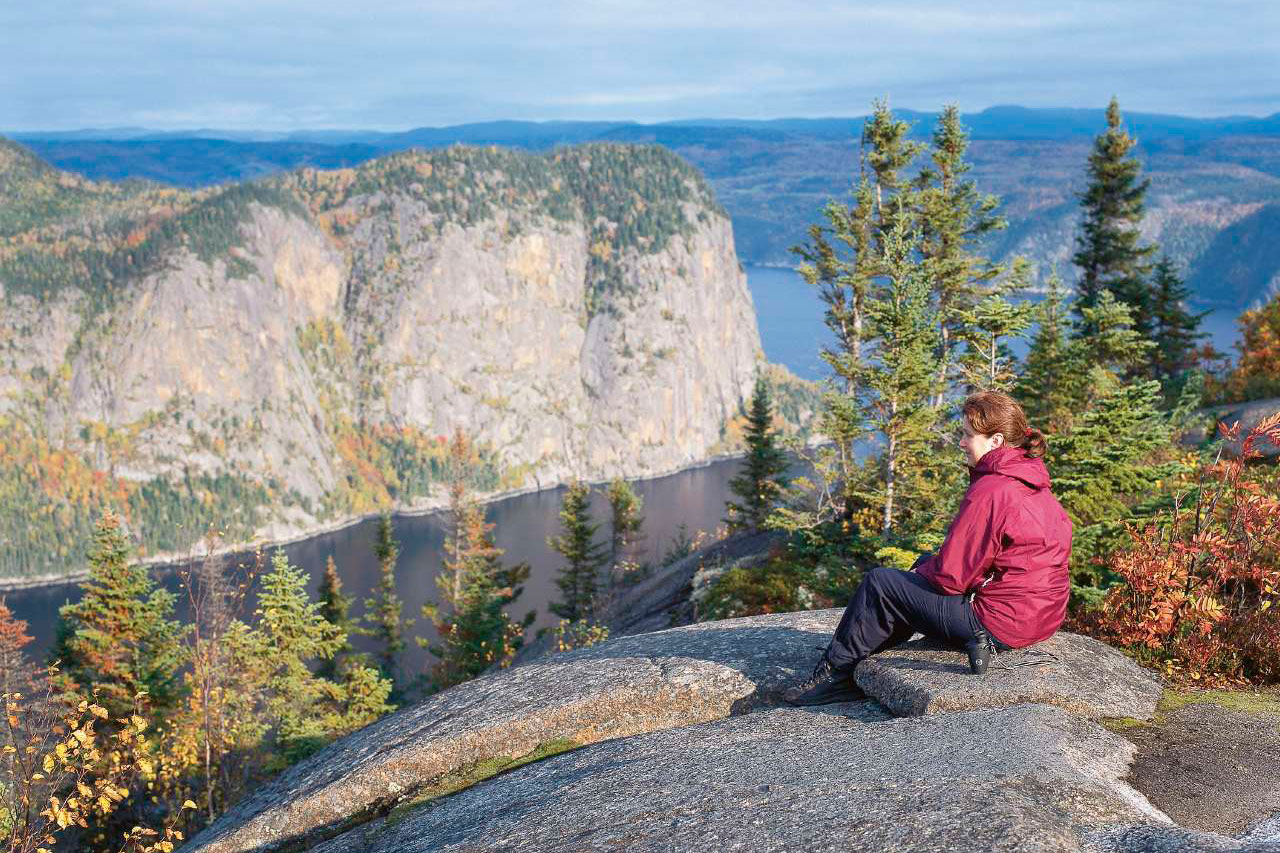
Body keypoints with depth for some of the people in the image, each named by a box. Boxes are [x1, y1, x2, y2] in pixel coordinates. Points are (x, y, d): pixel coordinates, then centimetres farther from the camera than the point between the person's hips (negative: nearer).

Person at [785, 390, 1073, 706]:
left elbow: (950, 575, -21)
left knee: (878, 583, 0)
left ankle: (835, 674, 16)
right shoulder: (1036, 486, 8)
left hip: (1000, 624, -10)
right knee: (926, 563, 25)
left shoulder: (989, 491, -22)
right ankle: (864, 656, 28)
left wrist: (922, 572, 5)